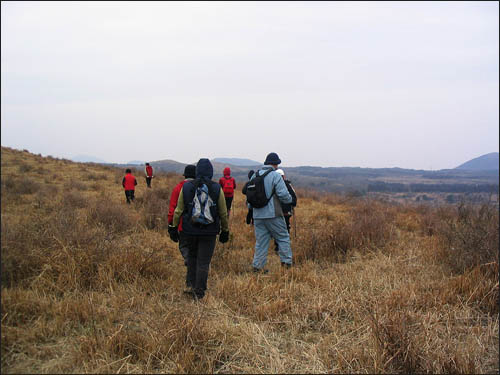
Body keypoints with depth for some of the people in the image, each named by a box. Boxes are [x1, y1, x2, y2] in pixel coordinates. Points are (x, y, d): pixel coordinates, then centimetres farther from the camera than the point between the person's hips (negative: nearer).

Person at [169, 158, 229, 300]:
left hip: (190, 229, 2)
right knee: (204, 262, 6)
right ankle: (199, 292, 8)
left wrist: (173, 227, 12)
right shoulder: (217, 188, -6)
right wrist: (225, 230, 12)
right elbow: (223, 213, 0)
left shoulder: (186, 187, -3)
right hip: (209, 231, -1)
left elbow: (178, 210, 2)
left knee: (192, 256, 24)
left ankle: (192, 285, 22)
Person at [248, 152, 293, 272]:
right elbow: (283, 195, -14)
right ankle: (286, 263, 8)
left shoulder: (254, 175, 10)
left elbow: (248, 193, 15)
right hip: (273, 215, -6)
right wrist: (290, 199, 6)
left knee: (261, 240, 10)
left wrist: (251, 207, 25)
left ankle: (257, 266, 9)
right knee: (283, 238, 8)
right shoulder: (275, 175, -10)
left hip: (258, 215, 6)